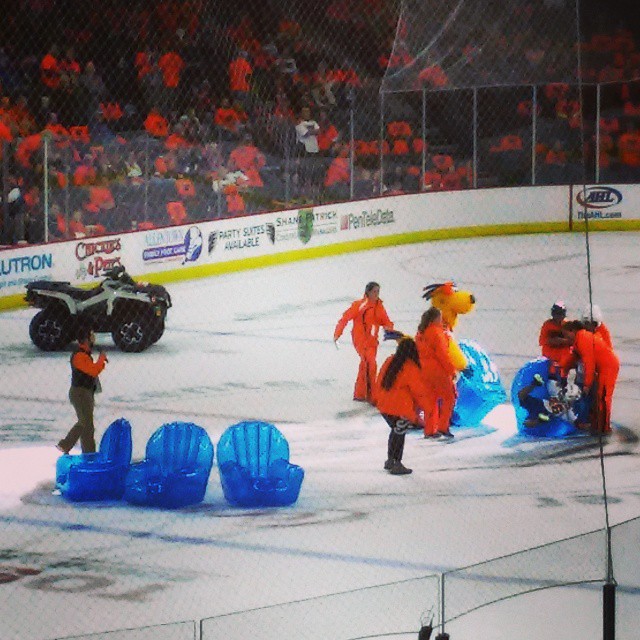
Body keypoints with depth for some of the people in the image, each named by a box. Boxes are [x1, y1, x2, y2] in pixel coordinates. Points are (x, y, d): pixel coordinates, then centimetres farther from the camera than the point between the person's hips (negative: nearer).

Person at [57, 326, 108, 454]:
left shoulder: (85, 353, 14)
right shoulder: (79, 355, -20)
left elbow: (92, 369, 20)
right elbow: (93, 371, -29)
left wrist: (101, 362, 4)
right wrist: (102, 358, -16)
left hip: (86, 393, 10)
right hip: (81, 393, -10)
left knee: (83, 423, 18)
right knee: (87, 426, -3)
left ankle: (64, 445, 23)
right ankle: (89, 454, 3)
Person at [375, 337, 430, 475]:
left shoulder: (389, 361, 6)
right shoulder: (411, 368, -14)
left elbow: (379, 383, 14)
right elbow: (419, 391, -9)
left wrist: (379, 399, 26)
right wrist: (425, 406, 7)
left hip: (384, 406, 7)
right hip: (400, 410, -7)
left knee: (396, 431, 23)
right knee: (399, 434, 6)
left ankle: (390, 460, 31)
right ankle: (396, 464, 7)